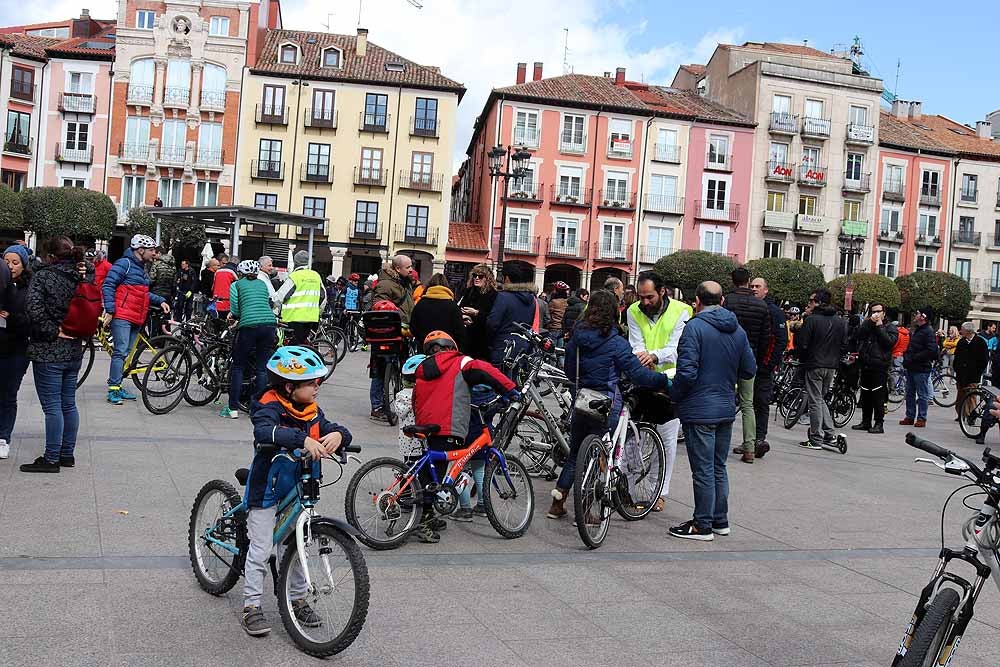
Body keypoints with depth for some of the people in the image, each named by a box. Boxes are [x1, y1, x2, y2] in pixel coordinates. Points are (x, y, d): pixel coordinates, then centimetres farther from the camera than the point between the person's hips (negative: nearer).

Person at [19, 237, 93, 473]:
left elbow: (34, 308, -22)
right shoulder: (85, 277, 5)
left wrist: (53, 331, -14)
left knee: (52, 406, -1)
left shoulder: (43, 275, -12)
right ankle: (67, 454, 23)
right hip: (74, 350, 6)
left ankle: (51, 459, 5)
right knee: (68, 404, 14)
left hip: (48, 351, -6)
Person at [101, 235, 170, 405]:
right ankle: (113, 389, -10)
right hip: (121, 316, -9)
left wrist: (160, 301, 14)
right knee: (121, 351, -12)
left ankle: (117, 387, 17)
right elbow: (107, 286, -13)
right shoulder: (124, 264, -8)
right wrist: (109, 310, -19)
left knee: (125, 353, 11)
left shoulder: (141, 268, 21)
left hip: (136, 320, 9)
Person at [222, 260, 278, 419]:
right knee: (263, 368, 9)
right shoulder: (262, 284, 23)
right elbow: (267, 303, 19)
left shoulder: (236, 284, 12)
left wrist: (234, 317, 24)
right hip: (270, 323, 3)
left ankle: (233, 408, 6)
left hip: (249, 325, -3)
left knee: (238, 367, 8)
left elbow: (235, 309, 2)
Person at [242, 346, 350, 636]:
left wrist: (337, 435, -30)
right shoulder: (270, 407, -21)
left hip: (296, 490, 6)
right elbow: (264, 431, -41)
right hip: (267, 489, -6)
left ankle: (297, 600, 29)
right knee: (260, 550, -1)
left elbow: (333, 428, -4)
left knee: (294, 548, 16)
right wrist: (303, 440, -54)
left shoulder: (312, 411, 0)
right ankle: (251, 607, 11)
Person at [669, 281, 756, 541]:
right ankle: (720, 521, 25)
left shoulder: (695, 327, -15)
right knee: (719, 468, 17)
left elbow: (686, 372, -21)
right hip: (727, 409, 7)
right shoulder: (738, 330, 6)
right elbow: (750, 370, 10)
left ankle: (703, 525, 7)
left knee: (703, 470, 0)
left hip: (699, 410, -7)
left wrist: (674, 396, -6)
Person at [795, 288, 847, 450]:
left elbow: (802, 344, -14)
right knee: (821, 399, 20)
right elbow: (844, 345, 10)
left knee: (815, 402, 0)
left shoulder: (812, 320, -13)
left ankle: (816, 440, 3)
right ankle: (830, 434, 14)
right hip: (832, 367, 6)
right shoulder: (840, 322, 8)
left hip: (814, 366, -6)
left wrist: (802, 359, 4)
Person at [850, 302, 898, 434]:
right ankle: (866, 422, 19)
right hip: (865, 365, 5)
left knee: (878, 396, -7)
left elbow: (889, 342, -14)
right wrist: (869, 322, -6)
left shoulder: (890, 328, 5)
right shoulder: (866, 325, 17)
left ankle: (879, 423, -3)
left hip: (879, 367, -5)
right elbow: (856, 336, -2)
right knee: (865, 396, 10)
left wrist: (879, 326, -9)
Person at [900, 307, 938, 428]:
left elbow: (932, 350, -22)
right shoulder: (916, 330, 17)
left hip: (921, 368, -10)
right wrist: (906, 358, 10)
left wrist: (914, 358, -20)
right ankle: (910, 416, 21)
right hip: (911, 367, 10)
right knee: (910, 393, 13)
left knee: (922, 395, -1)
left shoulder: (928, 331, -13)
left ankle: (922, 418, 5)